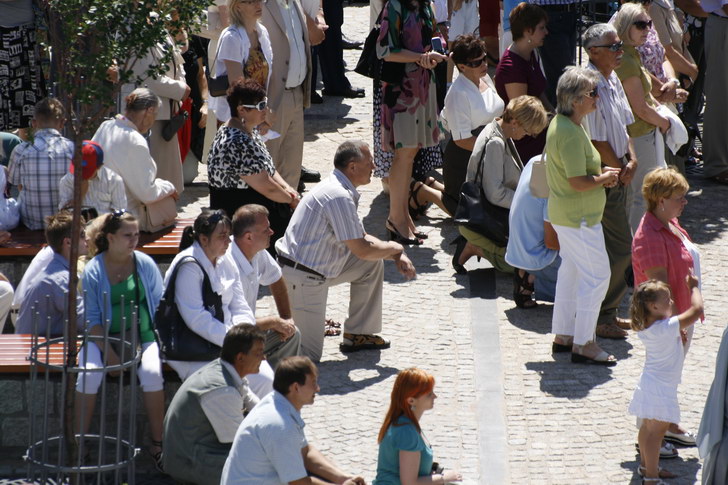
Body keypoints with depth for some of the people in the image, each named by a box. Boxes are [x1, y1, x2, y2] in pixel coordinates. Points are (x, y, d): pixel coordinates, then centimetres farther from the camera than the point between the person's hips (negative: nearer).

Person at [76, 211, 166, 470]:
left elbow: (159, 305, 8)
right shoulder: (93, 270, -1)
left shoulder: (145, 264, 3)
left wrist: (158, 340, -6)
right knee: (88, 374, -29)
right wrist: (108, 352, -14)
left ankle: (157, 444, -17)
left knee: (152, 373, -30)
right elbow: (91, 318, -3)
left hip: (142, 335, 1)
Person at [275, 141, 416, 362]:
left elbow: (362, 237, 20)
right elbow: (362, 250, -20)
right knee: (310, 354, -10)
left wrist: (397, 256, 7)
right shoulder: (339, 197, -22)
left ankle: (358, 334, 21)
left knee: (373, 264, 16)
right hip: (303, 278, -10)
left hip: (316, 269, 10)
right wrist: (394, 248, -1)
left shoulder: (339, 189, 11)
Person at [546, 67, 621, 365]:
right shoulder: (570, 133, -26)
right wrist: (605, 178, -11)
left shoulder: (561, 124, 8)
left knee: (571, 272, 19)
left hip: (565, 214, 11)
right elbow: (578, 182, -29)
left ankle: (563, 336, 28)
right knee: (596, 276, -4)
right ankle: (583, 344, 2)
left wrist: (601, 173, 10)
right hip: (579, 218, -11)